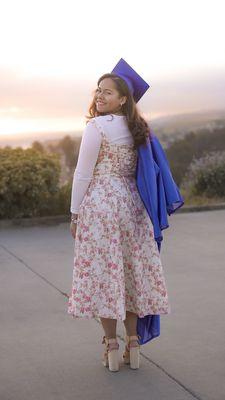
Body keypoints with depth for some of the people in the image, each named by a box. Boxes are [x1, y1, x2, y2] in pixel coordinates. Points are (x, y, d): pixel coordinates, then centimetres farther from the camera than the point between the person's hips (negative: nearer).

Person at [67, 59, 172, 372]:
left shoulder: (97, 127, -10)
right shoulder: (136, 128, 10)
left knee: (102, 272, 0)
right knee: (130, 271, 11)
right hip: (132, 204, 7)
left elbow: (83, 174, -11)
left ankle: (112, 346, 4)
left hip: (100, 204, -6)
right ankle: (133, 343, 15)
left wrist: (75, 213, -5)